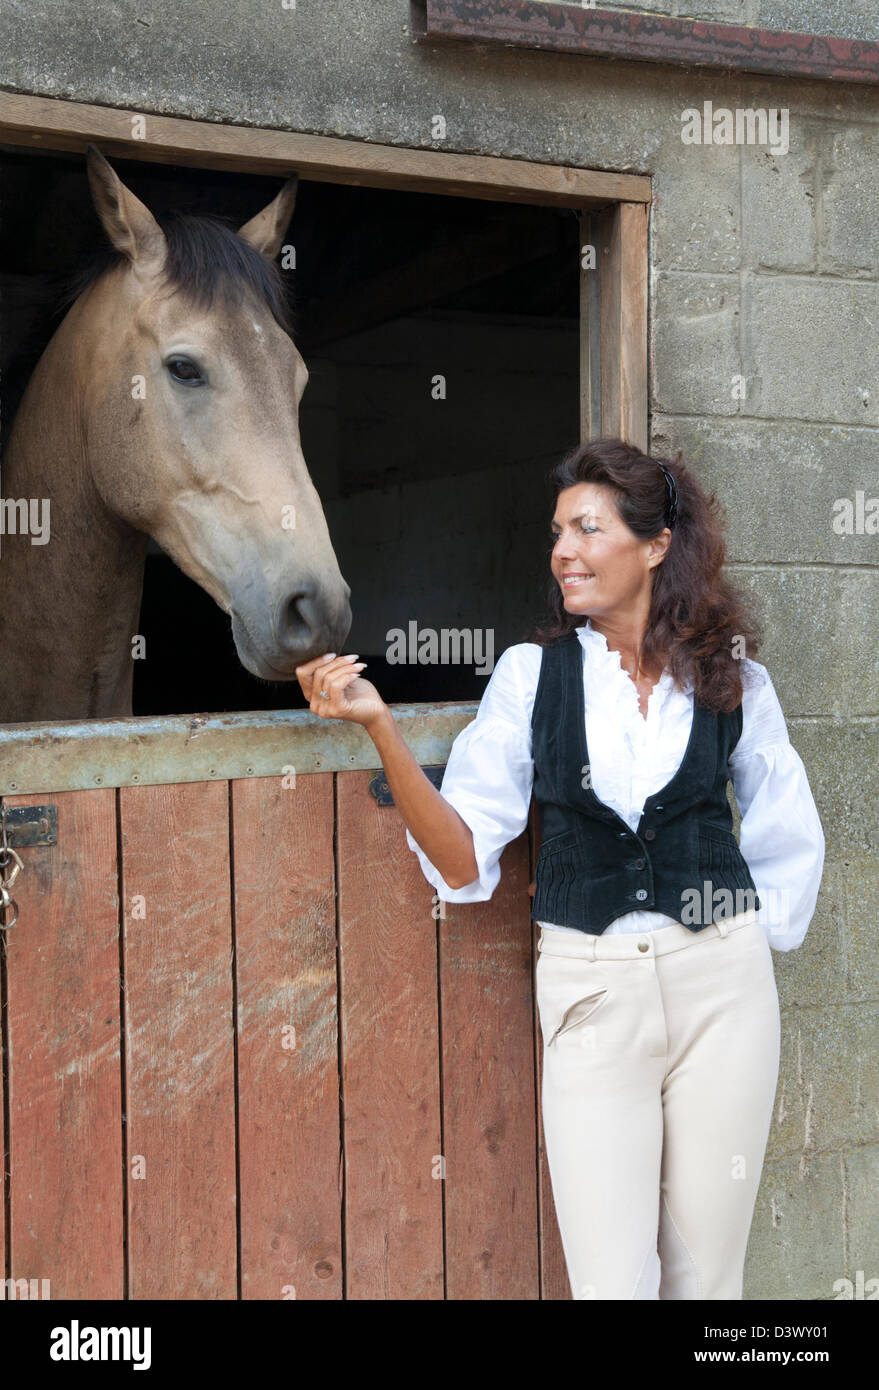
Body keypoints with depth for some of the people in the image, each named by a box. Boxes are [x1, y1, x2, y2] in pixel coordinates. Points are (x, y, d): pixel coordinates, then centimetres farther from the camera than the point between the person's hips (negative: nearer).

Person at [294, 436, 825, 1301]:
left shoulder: (731, 677, 3)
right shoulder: (532, 673, 0)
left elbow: (790, 839, 15)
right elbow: (463, 860, -6)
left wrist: (754, 938, 7)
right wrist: (379, 726, -15)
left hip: (720, 983, 1)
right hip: (590, 991, -1)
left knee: (705, 1274, 8)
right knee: (612, 1281, -3)